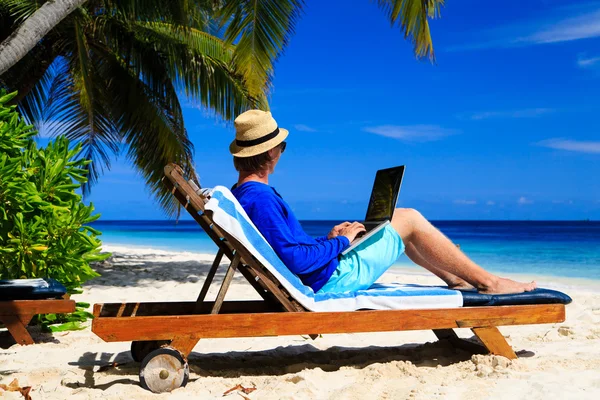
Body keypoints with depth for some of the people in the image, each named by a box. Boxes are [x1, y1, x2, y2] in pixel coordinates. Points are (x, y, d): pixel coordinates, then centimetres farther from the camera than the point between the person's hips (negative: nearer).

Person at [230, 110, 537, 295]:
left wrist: (327, 238, 5)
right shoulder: (261, 198, -25)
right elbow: (296, 259, -30)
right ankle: (487, 282, 11)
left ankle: (456, 279, 26)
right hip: (332, 279, -10)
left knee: (395, 218, 19)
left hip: (321, 279, 10)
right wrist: (340, 241, -16)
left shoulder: (240, 196, 6)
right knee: (409, 219, -1)